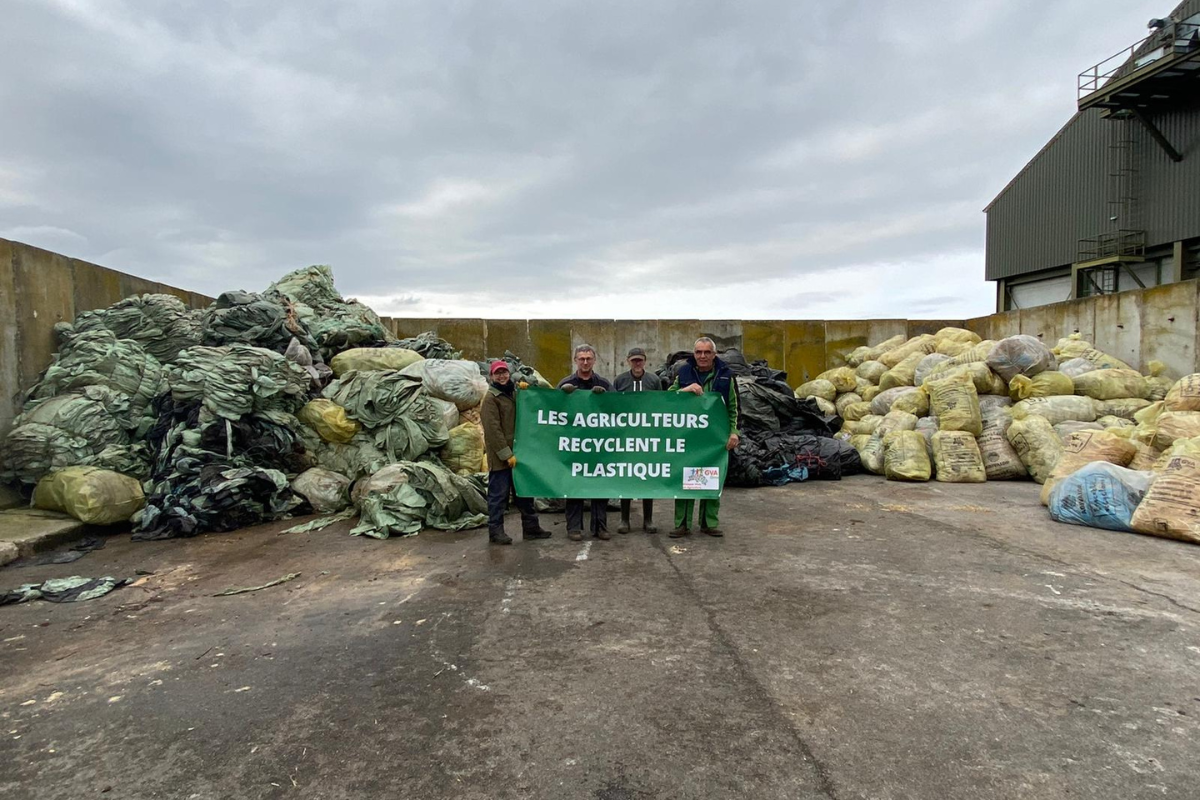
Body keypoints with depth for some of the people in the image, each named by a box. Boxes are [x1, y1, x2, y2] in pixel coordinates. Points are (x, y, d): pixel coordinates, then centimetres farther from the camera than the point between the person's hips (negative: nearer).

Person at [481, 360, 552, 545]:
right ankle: (496, 531, 8)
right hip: (500, 457, -8)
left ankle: (531, 527, 21)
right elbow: (493, 430, -16)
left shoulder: (514, 393, 14)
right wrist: (506, 454, -20)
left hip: (517, 453, 8)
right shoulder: (490, 398, -9)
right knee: (499, 495, -1)